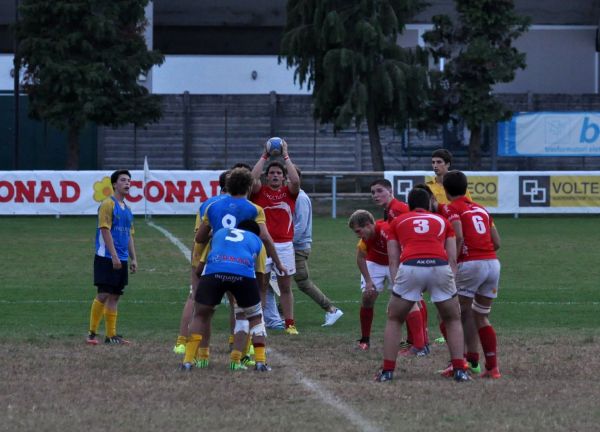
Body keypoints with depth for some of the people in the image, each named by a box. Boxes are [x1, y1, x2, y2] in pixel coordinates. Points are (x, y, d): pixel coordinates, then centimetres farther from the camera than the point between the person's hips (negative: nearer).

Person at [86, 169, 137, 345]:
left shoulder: (127, 209, 16)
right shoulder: (108, 204, -8)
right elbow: (105, 230, -14)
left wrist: (133, 258, 15)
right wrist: (114, 256, -19)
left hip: (121, 260, 8)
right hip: (106, 258, -8)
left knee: (114, 296, 7)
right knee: (104, 295, -9)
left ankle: (111, 335, 8)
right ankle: (92, 333, -4)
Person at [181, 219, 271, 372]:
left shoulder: (219, 233, 38)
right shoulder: (257, 241, 34)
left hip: (213, 271, 1)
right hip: (244, 273, -1)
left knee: (201, 316, 22)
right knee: (256, 317, 22)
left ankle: (188, 361, 13)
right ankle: (261, 362, 12)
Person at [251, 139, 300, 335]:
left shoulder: (289, 192, 8)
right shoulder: (260, 191, 6)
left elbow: (295, 180, -11)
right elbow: (252, 178, -12)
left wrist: (286, 156, -7)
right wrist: (264, 156, -7)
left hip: (284, 244, 1)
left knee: (285, 287, 5)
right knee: (260, 285, 0)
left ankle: (290, 324, 10)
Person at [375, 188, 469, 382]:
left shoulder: (397, 222, 27)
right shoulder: (442, 221, 30)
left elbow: (393, 261, 18)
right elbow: (453, 259, 20)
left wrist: (396, 284, 16)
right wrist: (451, 285, 20)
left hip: (410, 267, -1)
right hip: (440, 266, 1)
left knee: (394, 320, 21)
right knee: (453, 320, 22)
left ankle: (387, 371, 14)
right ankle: (460, 370, 10)